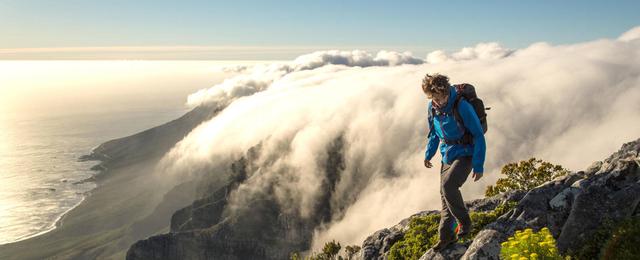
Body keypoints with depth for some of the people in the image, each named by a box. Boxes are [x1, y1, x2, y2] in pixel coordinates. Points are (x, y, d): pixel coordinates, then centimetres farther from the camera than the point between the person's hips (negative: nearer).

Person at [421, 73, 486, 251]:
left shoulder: (462, 107, -24)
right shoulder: (432, 107, -4)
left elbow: (478, 136, -18)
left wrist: (479, 166, -18)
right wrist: (428, 154, 16)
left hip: (465, 156, -7)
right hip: (447, 156, 7)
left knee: (448, 185, -28)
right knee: (445, 196, 10)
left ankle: (464, 222, -5)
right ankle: (446, 237, 23)